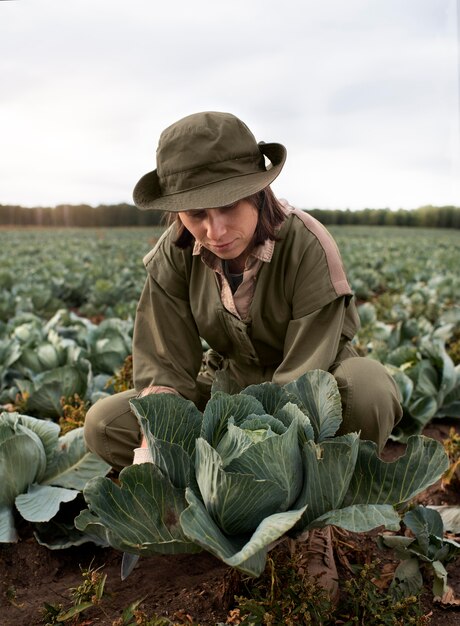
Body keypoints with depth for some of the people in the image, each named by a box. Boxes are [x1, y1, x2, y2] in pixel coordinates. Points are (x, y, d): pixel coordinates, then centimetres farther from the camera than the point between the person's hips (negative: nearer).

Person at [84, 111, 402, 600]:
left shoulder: (307, 246, -27)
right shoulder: (175, 253, -15)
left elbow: (305, 376, -28)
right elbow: (166, 368, -15)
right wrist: (153, 449, -32)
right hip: (230, 381, 4)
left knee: (369, 391, -39)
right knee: (103, 424, -13)